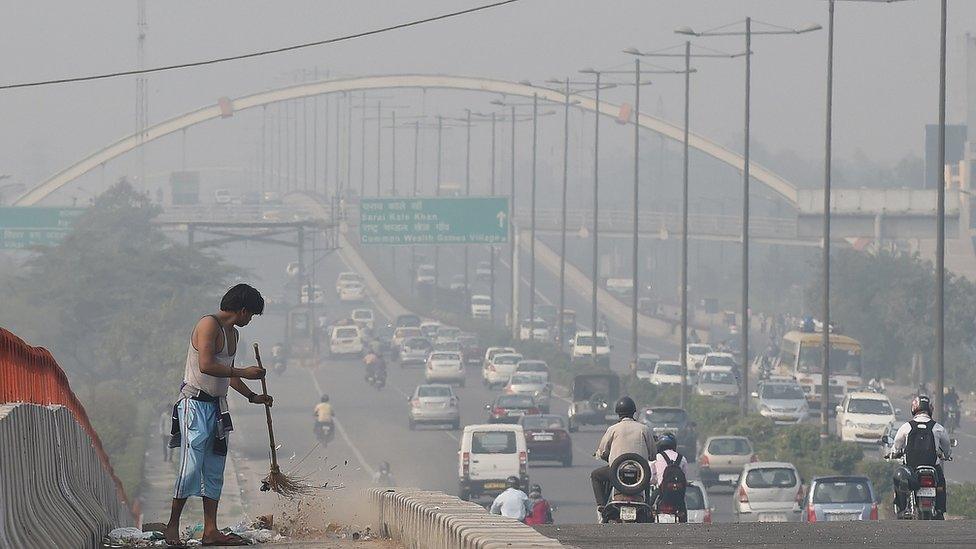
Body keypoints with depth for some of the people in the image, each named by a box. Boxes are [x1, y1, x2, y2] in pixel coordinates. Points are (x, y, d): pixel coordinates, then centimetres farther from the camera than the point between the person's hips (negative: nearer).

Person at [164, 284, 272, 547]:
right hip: (195, 403, -10)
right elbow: (206, 365, -23)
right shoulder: (209, 325, -12)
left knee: (214, 470, 6)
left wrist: (253, 396, 28)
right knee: (192, 466, -12)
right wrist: (243, 373, -17)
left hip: (217, 406, 10)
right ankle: (172, 526, -4)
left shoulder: (233, 333, 19)